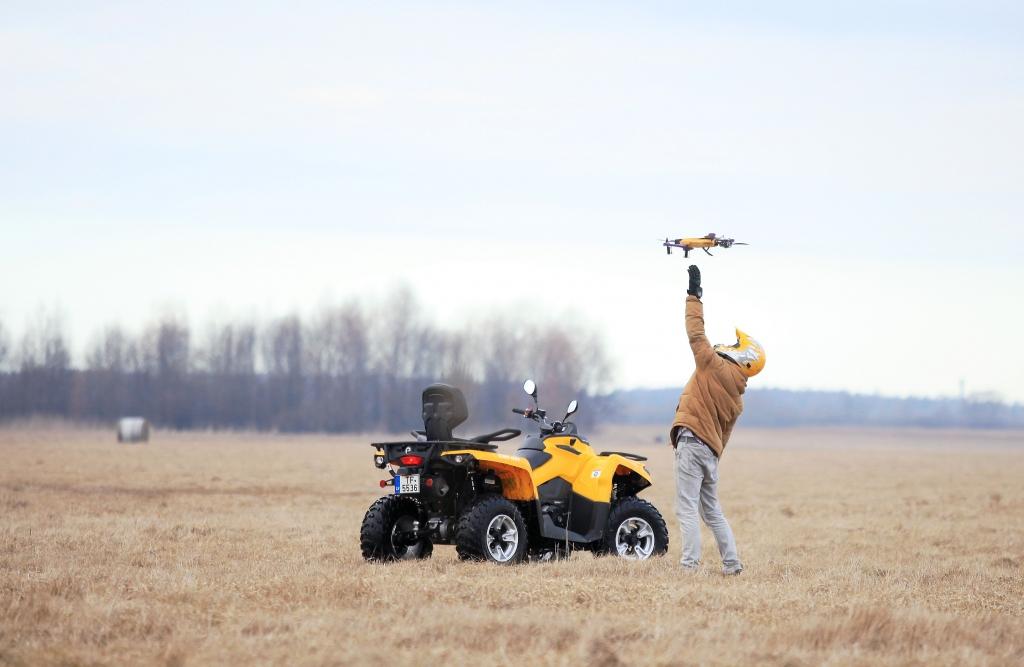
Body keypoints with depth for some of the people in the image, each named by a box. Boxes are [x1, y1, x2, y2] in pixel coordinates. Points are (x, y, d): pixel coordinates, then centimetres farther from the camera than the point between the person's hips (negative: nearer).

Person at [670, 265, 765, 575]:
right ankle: (732, 564, 20)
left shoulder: (716, 367, -3)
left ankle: (690, 565, -17)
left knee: (687, 509, -10)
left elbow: (696, 334, -4)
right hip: (711, 451, 8)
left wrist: (694, 297, 3)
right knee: (712, 512, 19)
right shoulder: (737, 398, 18)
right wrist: (712, 461, 26)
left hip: (693, 442, -8)